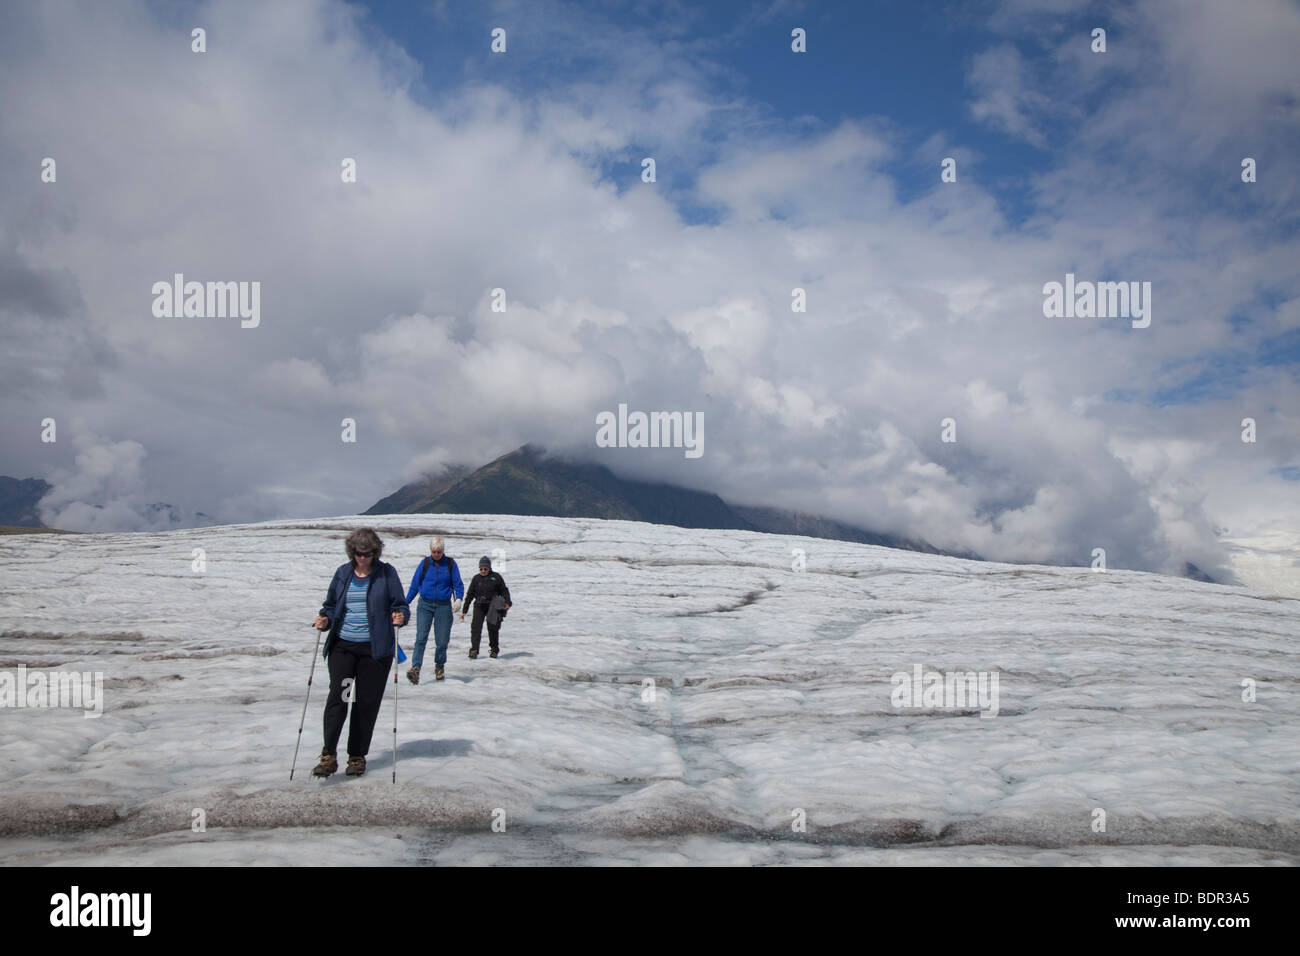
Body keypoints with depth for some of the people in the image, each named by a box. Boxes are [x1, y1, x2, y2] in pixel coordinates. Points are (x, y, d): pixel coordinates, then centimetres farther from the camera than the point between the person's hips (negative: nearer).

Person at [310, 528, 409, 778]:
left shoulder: (386, 573, 1)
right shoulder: (343, 573, 9)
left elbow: (400, 605, 2)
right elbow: (331, 605, 18)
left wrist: (401, 616, -20)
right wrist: (325, 619, -2)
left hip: (375, 649, -2)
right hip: (342, 646, 2)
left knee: (367, 702, 3)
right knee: (337, 695, -13)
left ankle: (357, 756, 15)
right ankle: (329, 756, -12)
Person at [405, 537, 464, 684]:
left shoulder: (450, 564, 2)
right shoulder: (425, 563, 4)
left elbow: (458, 584, 4)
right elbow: (415, 584, 8)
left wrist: (458, 599, -14)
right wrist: (405, 603, 7)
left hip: (443, 606, 0)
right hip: (425, 605, 0)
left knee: (442, 641, 2)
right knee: (421, 637, -13)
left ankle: (439, 667, 23)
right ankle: (415, 668, -20)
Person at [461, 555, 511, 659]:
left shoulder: (496, 577, 2)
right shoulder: (476, 578, 8)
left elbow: (504, 591, 6)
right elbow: (469, 595, 11)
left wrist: (507, 602, -11)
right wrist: (464, 610, 9)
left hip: (492, 607, -2)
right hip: (479, 606, 2)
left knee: (493, 628, -1)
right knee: (476, 627, -12)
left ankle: (494, 649, 18)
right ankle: (474, 650, -12)